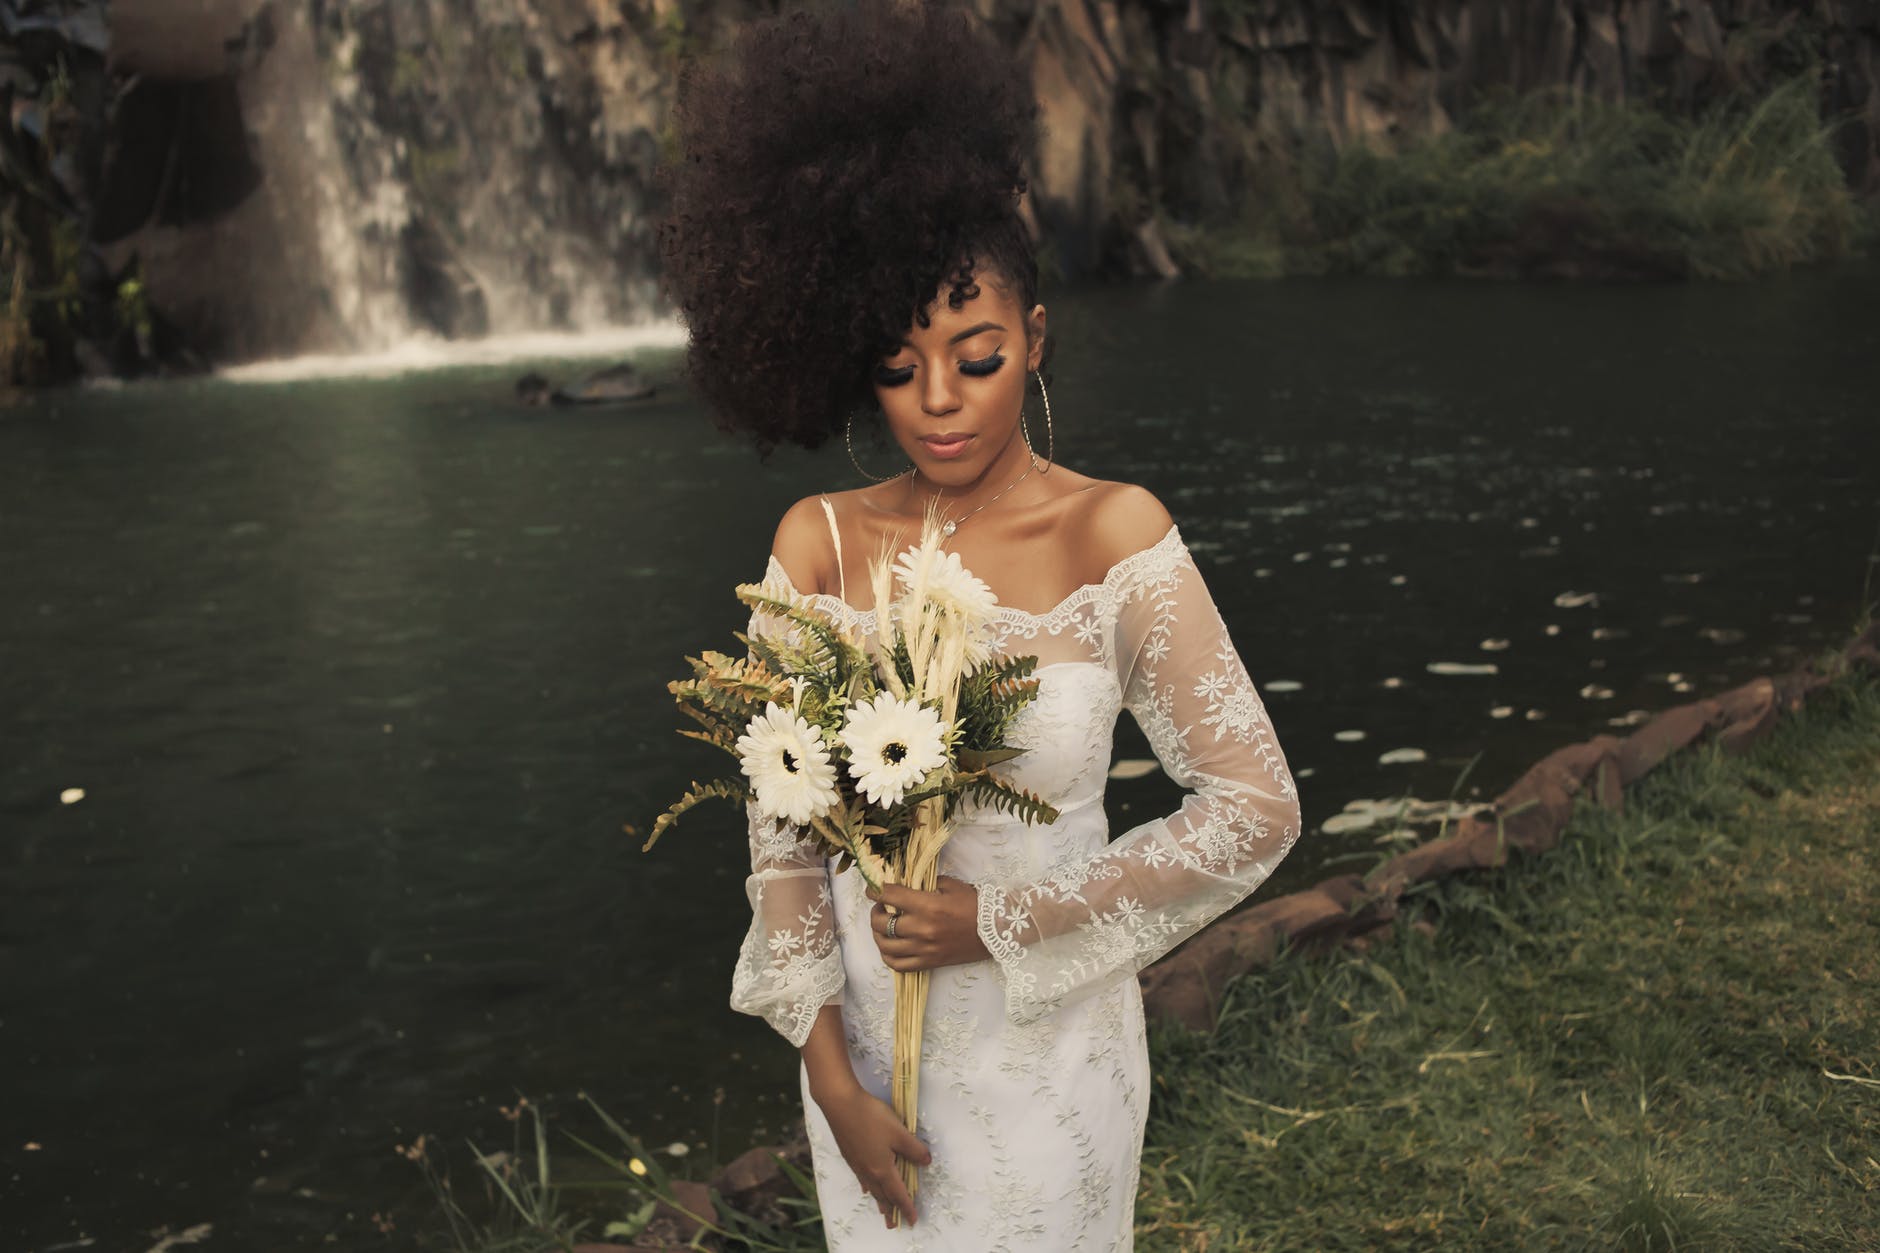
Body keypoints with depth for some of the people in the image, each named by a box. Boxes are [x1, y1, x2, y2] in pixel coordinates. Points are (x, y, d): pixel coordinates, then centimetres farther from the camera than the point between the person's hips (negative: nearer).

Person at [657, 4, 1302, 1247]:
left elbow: (1256, 807, -13)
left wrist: (1006, 920, -15)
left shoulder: (1113, 535, -15)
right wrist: (830, 1073, -6)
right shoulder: (821, 543, -8)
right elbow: (784, 824, -2)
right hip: (867, 1034, 2)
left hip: (1046, 1043, -2)